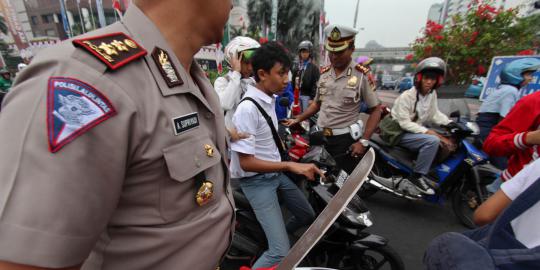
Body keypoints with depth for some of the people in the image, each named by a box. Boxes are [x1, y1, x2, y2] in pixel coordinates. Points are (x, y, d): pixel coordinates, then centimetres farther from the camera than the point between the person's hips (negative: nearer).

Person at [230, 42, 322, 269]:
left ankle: (274, 235, 44)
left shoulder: (269, 99, 3)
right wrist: (291, 166, -29)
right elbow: (246, 162, -27)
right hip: (257, 181, -9)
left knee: (308, 216, 22)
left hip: (276, 173, 9)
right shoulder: (248, 109, -25)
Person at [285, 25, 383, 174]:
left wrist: (363, 141, -12)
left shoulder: (362, 75, -8)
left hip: (345, 140, -5)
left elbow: (376, 110, -5)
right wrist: (298, 119, 8)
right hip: (320, 137, 5)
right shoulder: (324, 73, 7)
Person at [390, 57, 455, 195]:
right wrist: (428, 132, -30)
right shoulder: (406, 96, -18)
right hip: (400, 133, -8)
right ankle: (417, 176, -18)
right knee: (432, 140, -29)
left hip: (418, 131, 8)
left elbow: (435, 114, 9)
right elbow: (405, 123, -23)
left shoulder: (432, 94, 4)